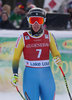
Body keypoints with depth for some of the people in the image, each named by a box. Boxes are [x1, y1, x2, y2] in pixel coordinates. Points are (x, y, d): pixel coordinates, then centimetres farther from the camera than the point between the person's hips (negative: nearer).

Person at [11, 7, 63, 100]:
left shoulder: (48, 36, 4)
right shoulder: (23, 38, -1)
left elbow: (56, 53, 9)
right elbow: (16, 58, 5)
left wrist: (58, 60, -14)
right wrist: (15, 75, -7)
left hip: (46, 76, 2)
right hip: (30, 76, -2)